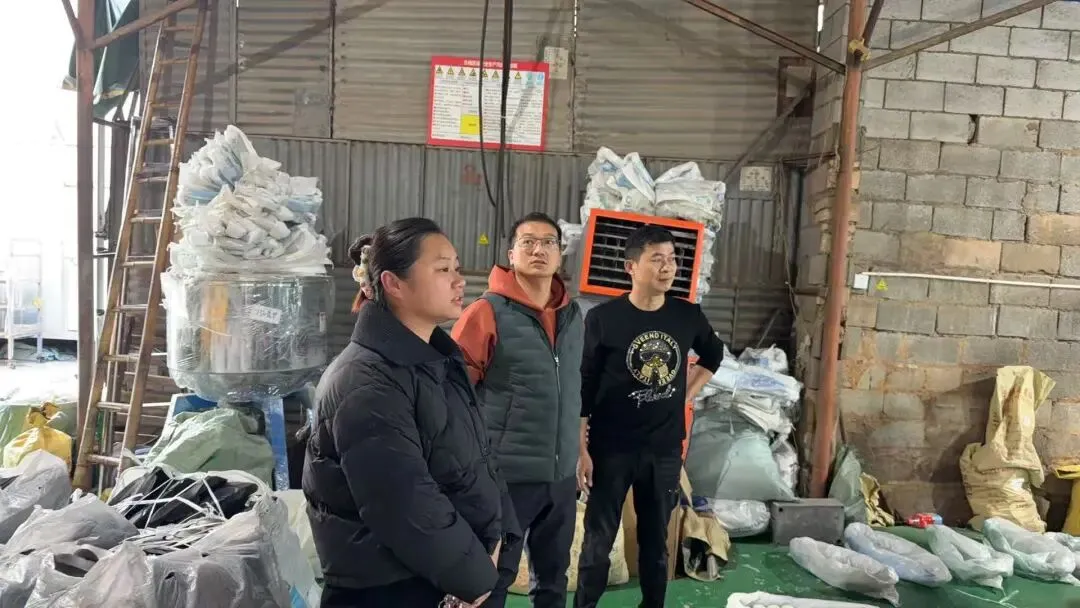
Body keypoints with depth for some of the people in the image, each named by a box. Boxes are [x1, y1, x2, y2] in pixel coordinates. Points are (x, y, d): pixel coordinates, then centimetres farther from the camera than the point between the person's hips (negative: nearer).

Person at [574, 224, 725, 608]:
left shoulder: (688, 316, -1)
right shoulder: (603, 318, -11)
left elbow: (713, 356, 20)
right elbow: (582, 388, -9)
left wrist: (686, 394, 10)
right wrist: (581, 448, -11)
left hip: (665, 449, 3)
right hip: (611, 448, -3)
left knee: (656, 539, 16)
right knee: (598, 540, 7)